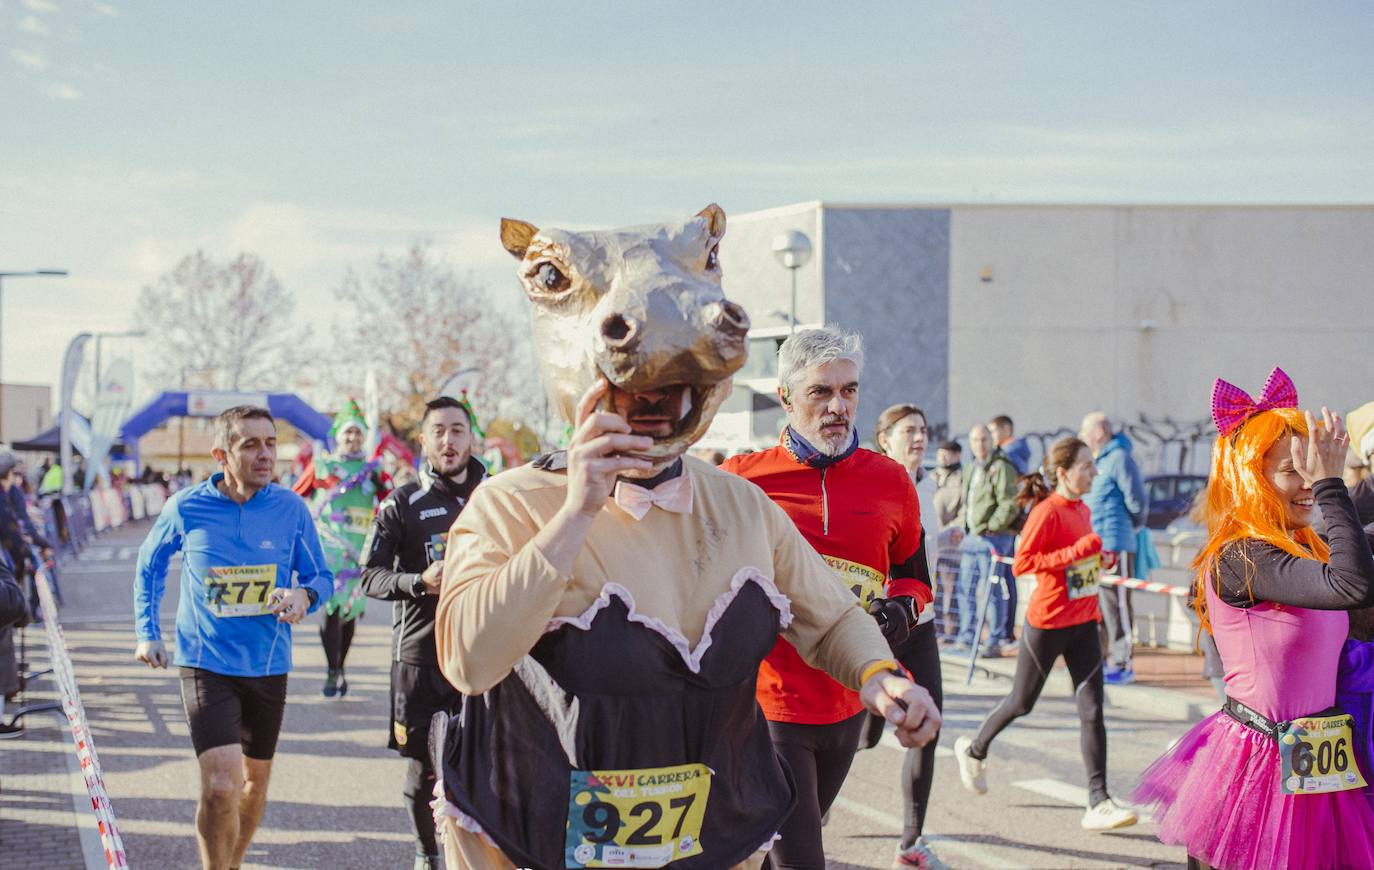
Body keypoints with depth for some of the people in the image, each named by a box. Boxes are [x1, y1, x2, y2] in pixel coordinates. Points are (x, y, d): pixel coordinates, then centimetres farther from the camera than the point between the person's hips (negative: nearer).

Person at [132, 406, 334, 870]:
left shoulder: (291, 508, -6)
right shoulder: (186, 508, -8)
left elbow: (321, 577, 4)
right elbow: (150, 564, 11)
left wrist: (304, 595, -19)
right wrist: (148, 632, 7)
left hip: (268, 665, 3)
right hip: (206, 664, -3)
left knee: (256, 779, 18)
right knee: (220, 786, -18)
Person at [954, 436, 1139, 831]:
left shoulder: (1083, 510, 10)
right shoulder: (1047, 512, -16)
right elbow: (1022, 563, -22)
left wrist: (1100, 557, 6)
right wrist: (1076, 552, -26)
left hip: (1083, 623, 7)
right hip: (1047, 622, -6)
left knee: (1092, 710, -4)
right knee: (1022, 702, 11)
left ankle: (1099, 804, -5)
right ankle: (974, 750, 39)